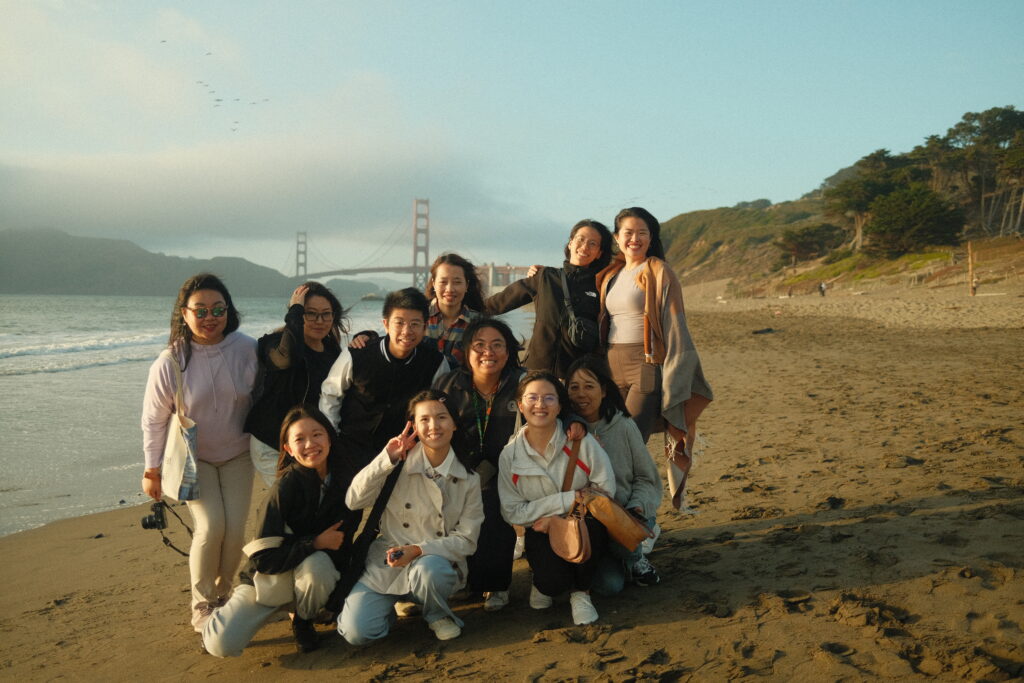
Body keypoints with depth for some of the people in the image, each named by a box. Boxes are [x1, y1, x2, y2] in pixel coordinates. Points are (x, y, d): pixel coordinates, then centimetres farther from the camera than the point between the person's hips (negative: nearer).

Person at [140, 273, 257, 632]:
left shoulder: (248, 350, -16)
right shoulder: (169, 362, -18)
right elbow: (154, 420, -7)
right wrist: (152, 470, -1)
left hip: (237, 454, 2)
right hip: (192, 457, -2)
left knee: (235, 528, -5)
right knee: (211, 526, -15)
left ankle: (223, 595, 20)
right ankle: (201, 606, 6)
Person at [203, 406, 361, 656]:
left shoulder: (345, 480, -9)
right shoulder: (285, 487, -21)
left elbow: (345, 540, 4)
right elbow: (263, 558, -25)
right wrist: (316, 543, -24)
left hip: (320, 571, 2)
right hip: (270, 576, -2)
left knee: (316, 565, -35)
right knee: (221, 645, -21)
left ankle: (303, 621, -2)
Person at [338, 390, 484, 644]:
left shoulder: (468, 478, -3)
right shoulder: (400, 461, -6)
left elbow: (466, 540, -5)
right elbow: (354, 501, -14)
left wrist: (418, 550, -19)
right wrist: (387, 458, -23)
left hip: (437, 559, 0)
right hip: (387, 564, 0)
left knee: (429, 569, -36)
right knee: (356, 632, -19)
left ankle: (438, 615, -1)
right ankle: (393, 604, 15)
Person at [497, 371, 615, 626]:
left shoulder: (581, 442, -8)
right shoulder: (510, 455, -5)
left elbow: (606, 489, -9)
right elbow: (512, 512, -7)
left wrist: (556, 517, -15)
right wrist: (567, 500, -18)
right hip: (542, 533, 0)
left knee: (589, 523, -35)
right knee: (553, 579, -30)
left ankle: (580, 591, -5)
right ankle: (544, 584, 12)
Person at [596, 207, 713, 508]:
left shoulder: (659, 273, -3)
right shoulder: (610, 275, 16)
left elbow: (674, 325, -7)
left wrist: (672, 381, -13)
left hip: (647, 367, -6)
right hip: (613, 367, 6)